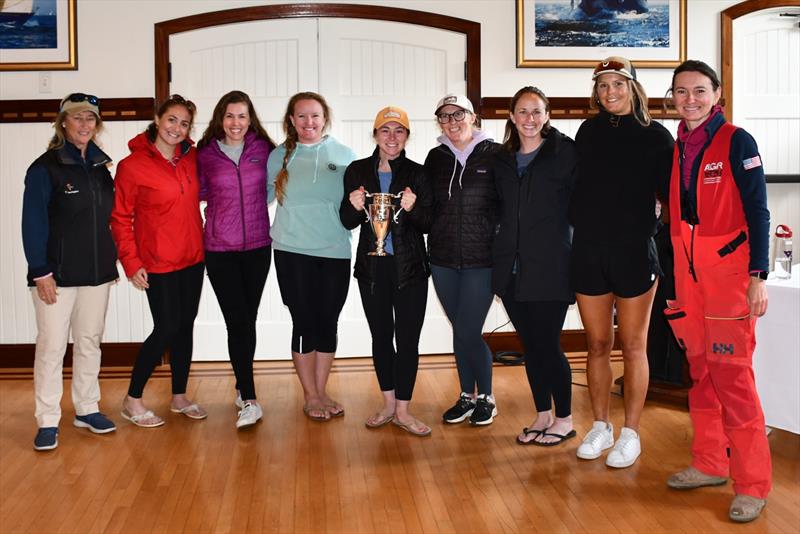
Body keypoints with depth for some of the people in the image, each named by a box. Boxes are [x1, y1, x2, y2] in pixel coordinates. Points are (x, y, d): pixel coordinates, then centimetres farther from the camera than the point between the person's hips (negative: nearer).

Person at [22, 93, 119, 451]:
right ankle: (47, 421, 6)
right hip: (57, 274, -5)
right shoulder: (45, 168, -6)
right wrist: (40, 272, -15)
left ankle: (87, 409, 24)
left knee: (90, 341, 12)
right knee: (51, 345, -3)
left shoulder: (100, 167, 11)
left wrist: (111, 262, 10)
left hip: (96, 273, 6)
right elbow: (33, 224, -10)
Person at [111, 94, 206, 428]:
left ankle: (179, 397, 26)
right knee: (167, 328, -4)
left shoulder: (191, 157, 3)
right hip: (158, 262, -5)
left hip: (192, 257, 5)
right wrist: (132, 263, -12)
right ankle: (132, 401, 12)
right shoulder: (132, 165, -11)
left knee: (186, 326, 11)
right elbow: (120, 219, -7)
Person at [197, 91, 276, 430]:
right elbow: (199, 193, 11)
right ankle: (249, 400, -6)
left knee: (248, 319, 11)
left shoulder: (263, 149, 2)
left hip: (257, 246, 1)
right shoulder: (205, 154, 2)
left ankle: (242, 387, 27)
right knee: (237, 322, -7)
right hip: (220, 248, -1)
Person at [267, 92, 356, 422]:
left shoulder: (344, 155, 6)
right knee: (304, 323, 2)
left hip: (335, 252, 1)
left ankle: (321, 391, 21)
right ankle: (310, 397, 15)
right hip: (292, 252, -1)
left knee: (328, 323, 7)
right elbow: (264, 196, 13)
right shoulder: (279, 156, 6)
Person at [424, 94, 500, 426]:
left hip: (481, 259, -4)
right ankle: (468, 396, 27)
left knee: (467, 333, -5)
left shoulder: (494, 155, -3)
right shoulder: (436, 158, 9)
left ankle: (486, 398, 16)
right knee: (460, 331, 11)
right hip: (443, 260, 4)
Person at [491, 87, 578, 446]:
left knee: (547, 345, -2)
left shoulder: (564, 151, -3)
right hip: (511, 266, 5)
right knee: (530, 345, 11)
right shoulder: (501, 159, 12)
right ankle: (543, 416, 24)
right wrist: (503, 246, 8)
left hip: (549, 265, -5)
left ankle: (564, 420, 15)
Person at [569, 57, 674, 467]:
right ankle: (601, 427, 22)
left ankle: (630, 433, 14)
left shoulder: (655, 136, 0)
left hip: (634, 253, -3)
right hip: (588, 253, 3)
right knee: (597, 345, 10)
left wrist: (650, 226, -11)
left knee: (633, 347, 4)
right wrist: (578, 225, 6)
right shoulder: (588, 132, 10)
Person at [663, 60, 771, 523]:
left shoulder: (736, 142, -3)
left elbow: (757, 212, -7)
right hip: (687, 274, 6)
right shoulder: (676, 149, 13)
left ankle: (753, 484, -1)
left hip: (728, 272, -6)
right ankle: (710, 464, 23)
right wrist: (671, 276, 15)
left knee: (732, 373, -9)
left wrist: (758, 276, -14)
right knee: (700, 371, 10)